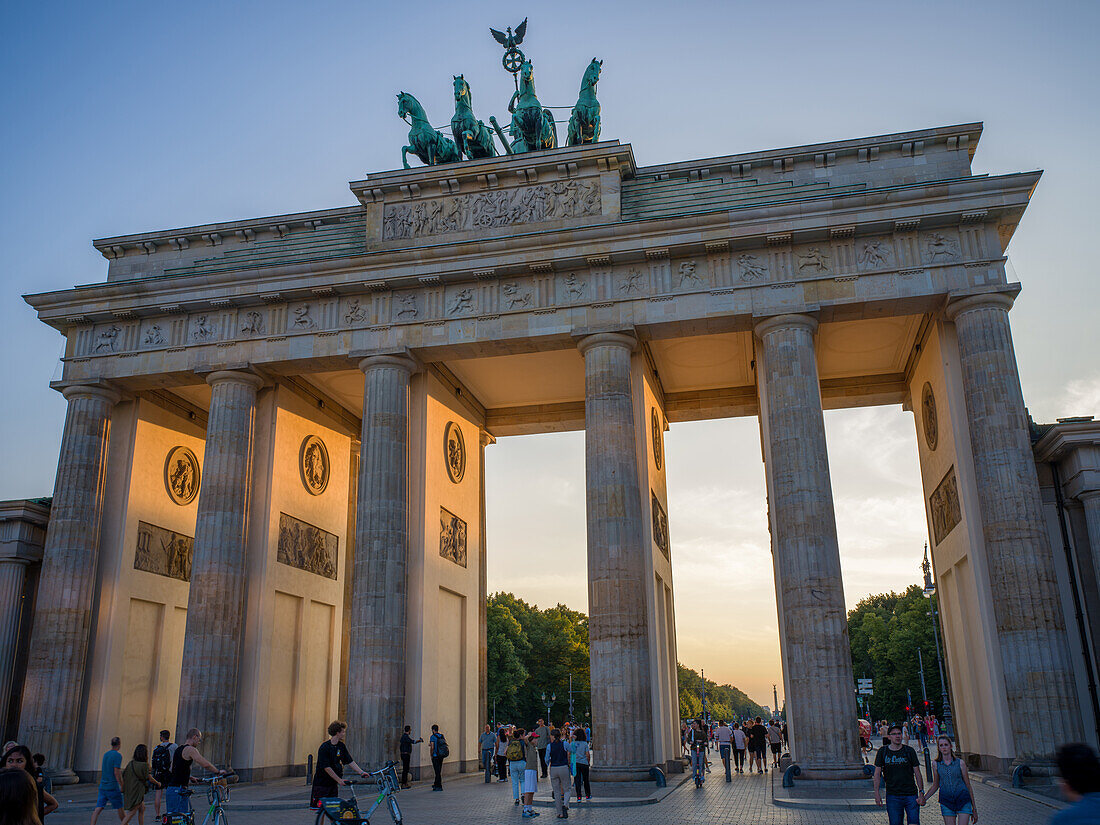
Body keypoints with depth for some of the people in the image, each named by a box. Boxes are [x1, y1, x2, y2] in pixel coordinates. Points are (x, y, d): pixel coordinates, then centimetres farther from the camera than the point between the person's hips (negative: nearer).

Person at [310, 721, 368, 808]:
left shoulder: (341, 746, 4)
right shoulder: (324, 747, -18)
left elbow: (350, 761, 6)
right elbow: (326, 768, -20)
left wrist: (361, 772, -5)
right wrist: (339, 780, -18)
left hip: (333, 784, 6)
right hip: (321, 783, -6)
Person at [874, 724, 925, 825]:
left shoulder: (909, 751, 2)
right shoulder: (882, 752, 2)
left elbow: (917, 773, 5)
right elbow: (877, 773, 5)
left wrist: (921, 792, -2)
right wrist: (877, 793, -2)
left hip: (911, 794, 0)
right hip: (892, 796, 0)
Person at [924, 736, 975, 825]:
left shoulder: (960, 763, 0)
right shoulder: (936, 764, 3)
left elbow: (968, 785, 7)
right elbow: (935, 785, 14)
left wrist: (974, 808, 10)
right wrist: (923, 799, 6)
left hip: (963, 799, -1)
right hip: (946, 801, 1)